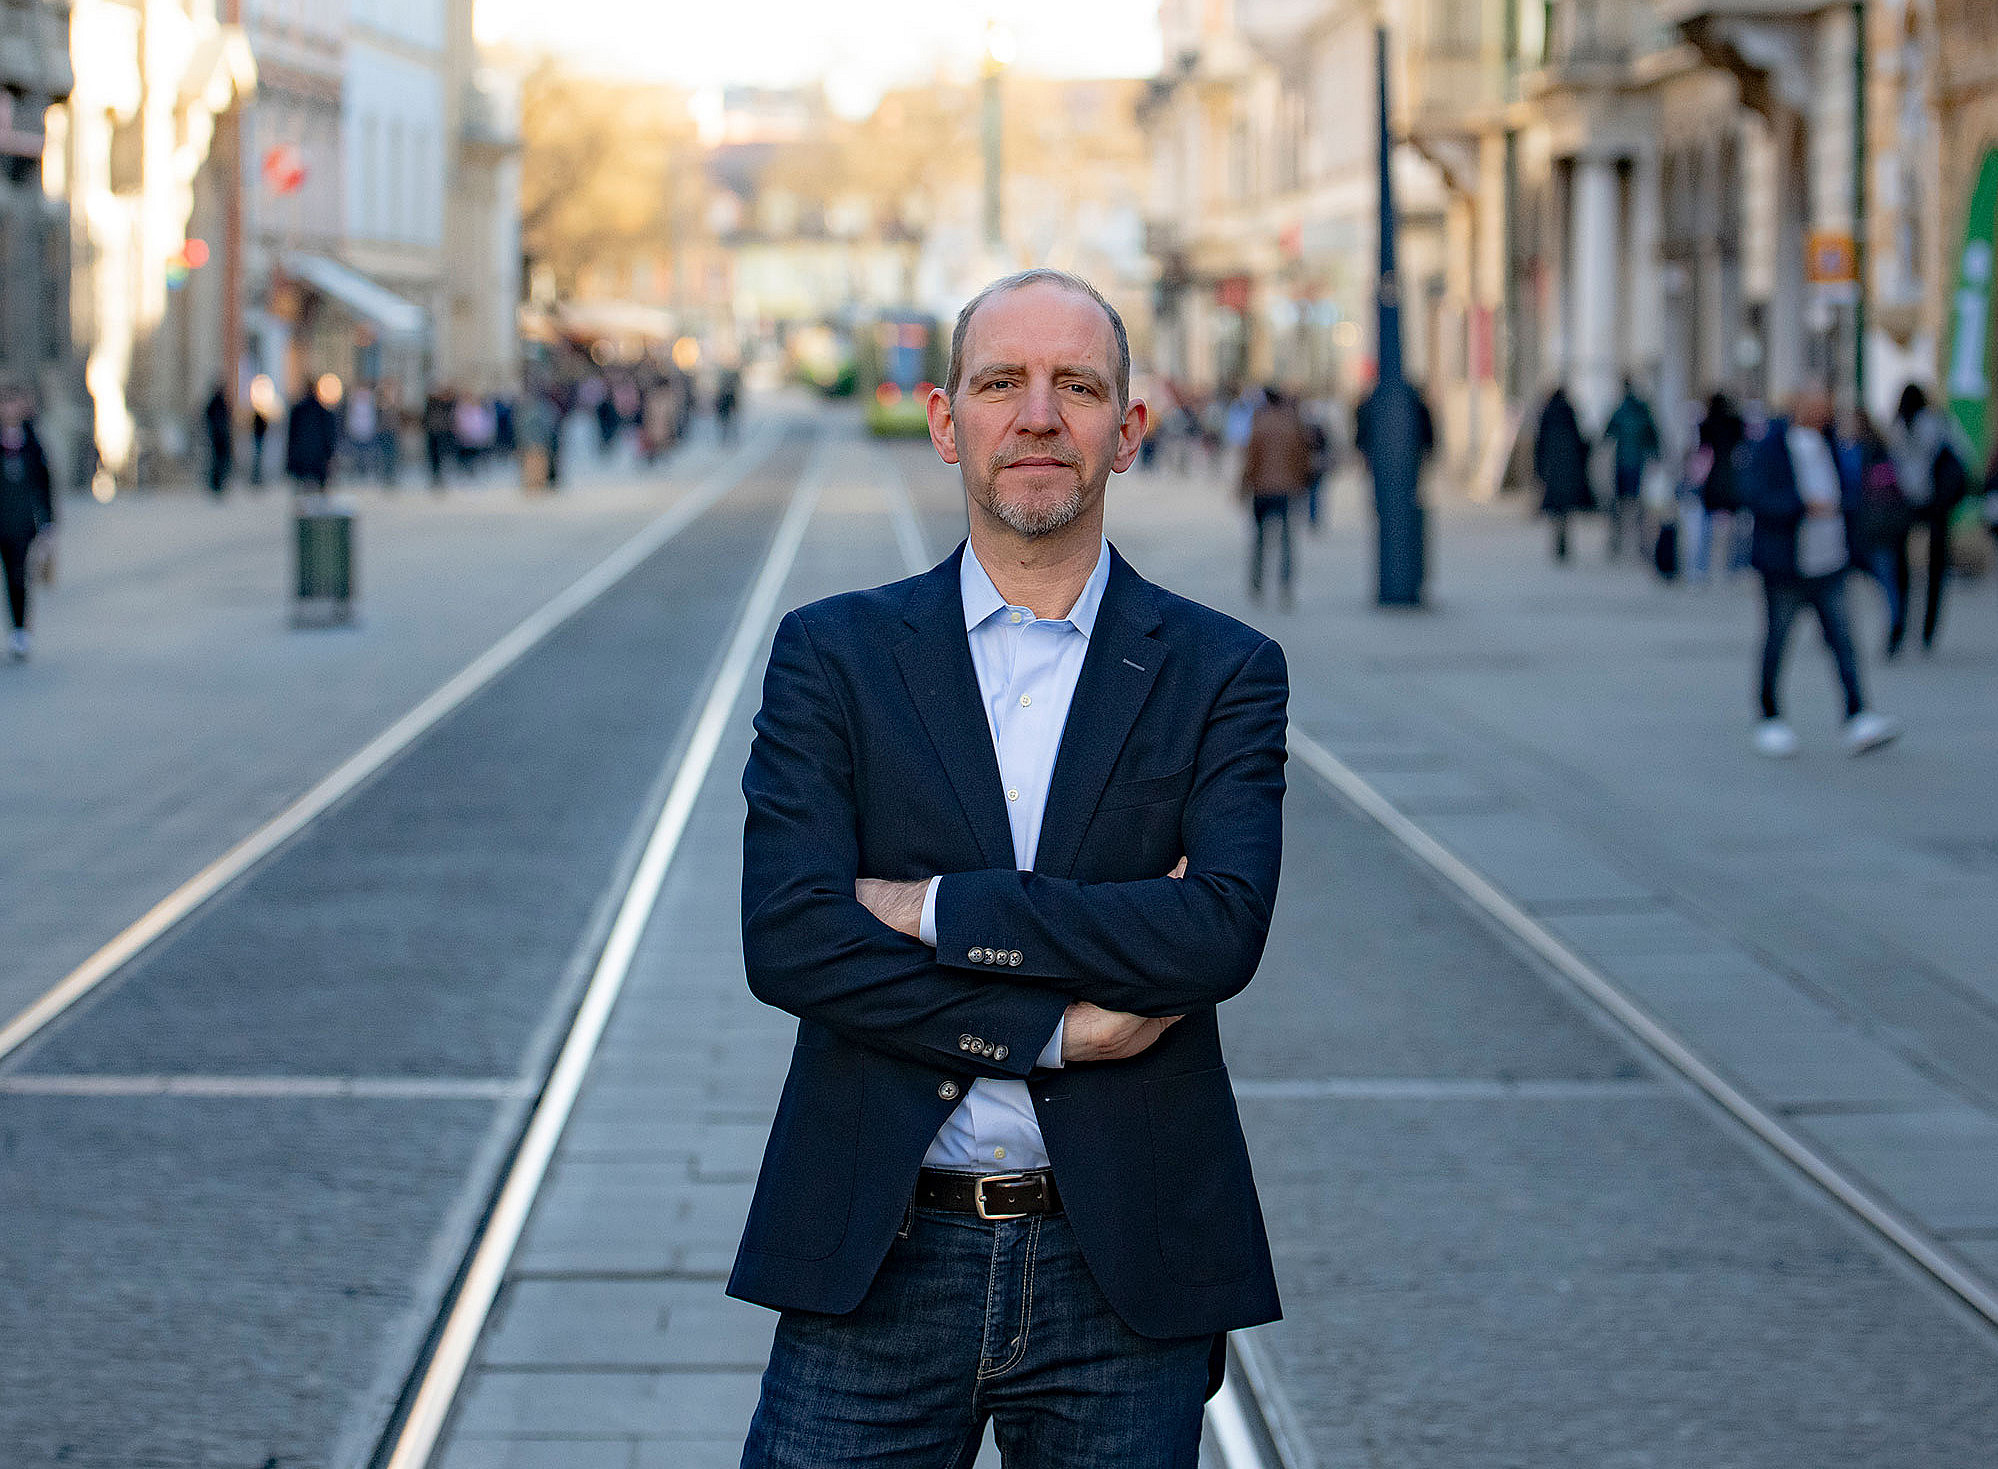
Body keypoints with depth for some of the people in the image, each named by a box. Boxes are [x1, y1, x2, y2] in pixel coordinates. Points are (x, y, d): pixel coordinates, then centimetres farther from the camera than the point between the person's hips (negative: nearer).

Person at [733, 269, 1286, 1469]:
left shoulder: (1221, 674, 4)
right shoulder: (833, 657, 4)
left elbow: (1221, 930, -13)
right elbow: (787, 939, -9)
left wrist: (936, 910, -14)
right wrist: (1059, 1028, -14)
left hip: (1125, 1278, 0)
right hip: (878, 1267, 0)